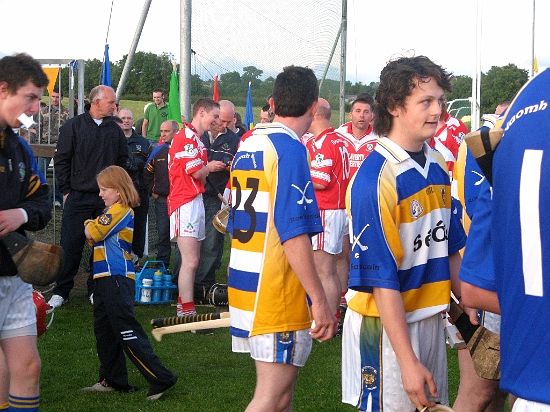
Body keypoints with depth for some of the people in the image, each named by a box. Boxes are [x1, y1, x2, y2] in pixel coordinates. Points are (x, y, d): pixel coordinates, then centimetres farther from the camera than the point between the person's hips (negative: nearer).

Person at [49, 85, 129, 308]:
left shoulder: (115, 130, 9)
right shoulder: (73, 126, -2)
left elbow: (122, 161, 16)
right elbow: (62, 160, -1)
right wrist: (67, 191, -3)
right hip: (78, 196, -3)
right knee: (71, 245, -3)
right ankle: (61, 292, 6)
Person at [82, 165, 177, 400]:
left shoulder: (119, 210, -12)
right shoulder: (113, 210, 20)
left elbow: (93, 234, -16)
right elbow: (93, 236, 15)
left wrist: (89, 225, 5)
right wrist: (92, 226, -5)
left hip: (117, 279, -11)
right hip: (106, 279, 11)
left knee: (127, 332, -11)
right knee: (104, 331, 16)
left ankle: (161, 379, -11)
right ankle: (112, 380, 25)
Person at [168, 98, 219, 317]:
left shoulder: (196, 138, 21)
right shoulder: (186, 136, -13)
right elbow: (196, 172, -17)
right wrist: (211, 167, 1)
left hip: (196, 200, 11)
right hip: (185, 203, -11)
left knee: (192, 260, 15)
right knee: (190, 261, -13)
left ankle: (183, 306, 23)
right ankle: (187, 313, -11)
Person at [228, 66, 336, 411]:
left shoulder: (247, 146, 11)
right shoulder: (290, 149, -14)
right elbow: (293, 234, -22)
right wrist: (320, 300, -20)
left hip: (244, 288, 9)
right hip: (277, 294, -9)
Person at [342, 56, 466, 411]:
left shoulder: (438, 165, 4)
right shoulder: (376, 178, -20)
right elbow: (380, 278, -21)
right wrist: (407, 359, -22)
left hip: (431, 317, 7)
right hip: (385, 324, -7)